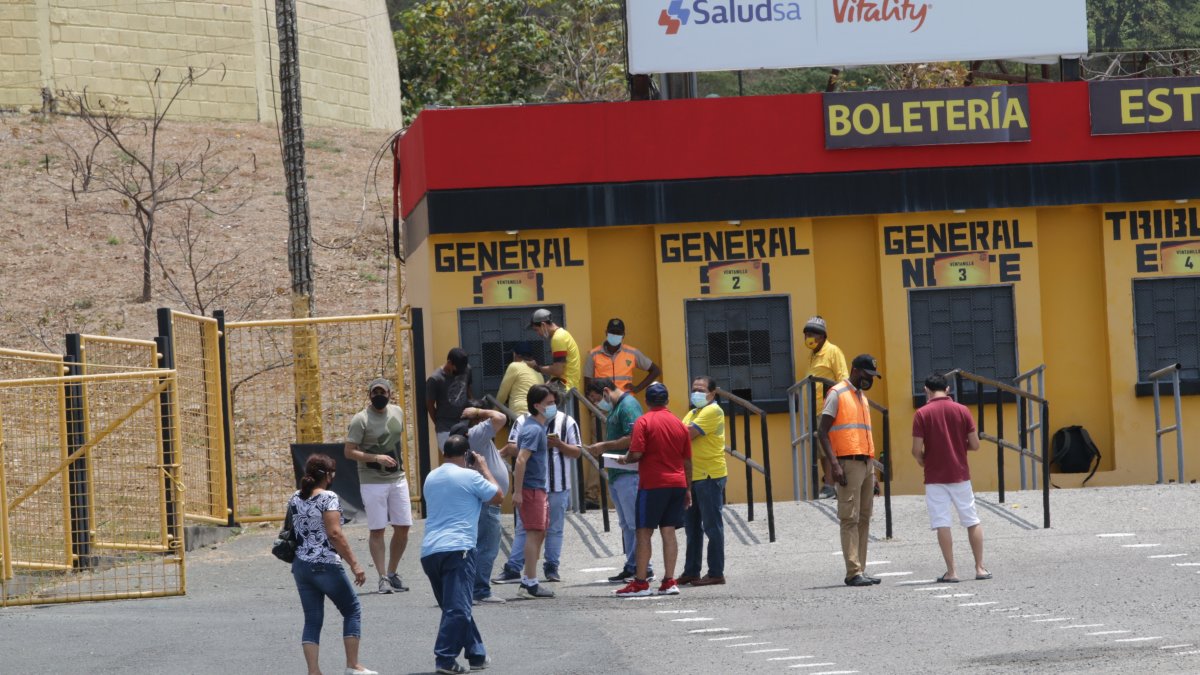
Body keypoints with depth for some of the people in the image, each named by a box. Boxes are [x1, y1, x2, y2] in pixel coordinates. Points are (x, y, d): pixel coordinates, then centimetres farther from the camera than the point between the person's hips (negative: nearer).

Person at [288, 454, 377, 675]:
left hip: (301, 566, 6)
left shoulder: (295, 499, 8)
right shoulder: (328, 498, -13)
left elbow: (292, 532, 13)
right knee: (352, 610, 10)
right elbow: (335, 534, -19)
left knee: (312, 619, 9)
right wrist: (354, 564, -17)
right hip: (325, 566, -6)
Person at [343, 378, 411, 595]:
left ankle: (392, 573, 18)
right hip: (372, 482, -6)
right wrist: (376, 458, -25)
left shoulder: (397, 412, 7)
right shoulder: (361, 420, -12)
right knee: (377, 530, -4)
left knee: (403, 527, 5)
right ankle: (383, 578, 1)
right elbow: (349, 452, -15)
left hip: (398, 479, 6)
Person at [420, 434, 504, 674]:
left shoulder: (431, 477, 19)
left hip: (429, 552, 7)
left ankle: (477, 654, 23)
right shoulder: (469, 476, -3)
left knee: (455, 606, 17)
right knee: (458, 607, -10)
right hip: (456, 549, -7)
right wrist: (484, 467, 18)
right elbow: (498, 497, 7)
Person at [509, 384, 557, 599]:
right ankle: (530, 584, -7)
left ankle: (527, 581, 19)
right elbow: (521, 460, -24)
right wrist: (517, 492, -26)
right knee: (534, 533, -8)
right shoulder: (534, 430, -17)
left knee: (538, 534, 13)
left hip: (538, 488, 10)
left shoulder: (539, 426, 14)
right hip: (530, 489, -10)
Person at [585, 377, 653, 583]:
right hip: (616, 474, 10)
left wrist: (605, 446, -13)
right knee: (626, 525, 10)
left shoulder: (628, 406, -10)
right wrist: (600, 447, 9)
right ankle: (631, 567, 11)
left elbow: (632, 439, -20)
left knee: (634, 523, -9)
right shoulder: (614, 409, 21)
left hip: (629, 474, -10)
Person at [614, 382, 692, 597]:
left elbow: (636, 454, -16)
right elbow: (687, 461, 12)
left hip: (652, 484, -5)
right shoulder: (679, 424, 10)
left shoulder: (644, 422, -7)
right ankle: (669, 581, 1)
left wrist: (625, 459, 6)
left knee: (644, 533, -1)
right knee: (669, 532, 5)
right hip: (677, 483, 5)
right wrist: (688, 489, 19)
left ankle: (641, 582, -3)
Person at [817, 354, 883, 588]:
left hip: (866, 463, 8)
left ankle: (861, 570, 8)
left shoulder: (863, 399, 21)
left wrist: (872, 470, 20)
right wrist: (834, 464, -20)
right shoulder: (837, 394, -4)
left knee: (864, 518, 6)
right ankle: (854, 573, -13)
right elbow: (822, 431, -10)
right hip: (849, 463, -8)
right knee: (850, 518, -10)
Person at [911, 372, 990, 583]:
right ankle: (980, 568, 11)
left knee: (942, 524, 0)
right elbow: (975, 444, 0)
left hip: (935, 478, -2)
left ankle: (951, 572, -4)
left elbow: (917, 450, -11)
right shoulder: (962, 411, 0)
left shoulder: (922, 414, -7)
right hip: (960, 475, 2)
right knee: (972, 522, 11)